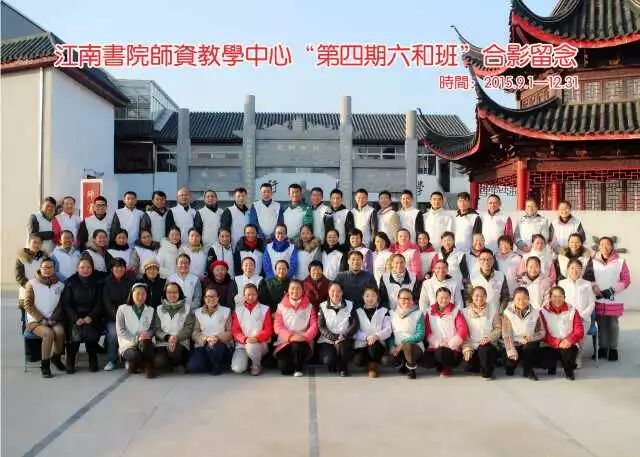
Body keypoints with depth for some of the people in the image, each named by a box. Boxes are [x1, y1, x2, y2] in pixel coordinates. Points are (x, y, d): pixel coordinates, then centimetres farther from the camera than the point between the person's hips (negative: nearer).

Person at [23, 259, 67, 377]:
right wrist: (41, 319, -13)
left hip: (53, 320, 3)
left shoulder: (59, 284, 7)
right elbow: (28, 305, -6)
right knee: (49, 334, -32)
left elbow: (61, 304, 8)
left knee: (60, 331, -29)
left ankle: (56, 357, -2)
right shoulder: (32, 283, -2)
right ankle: (44, 365, -15)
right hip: (35, 320, -3)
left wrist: (54, 317, -8)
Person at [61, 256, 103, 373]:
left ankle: (93, 361, -10)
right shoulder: (70, 282, 4)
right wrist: (76, 318, -13)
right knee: (75, 332, -28)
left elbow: (99, 302, 4)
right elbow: (66, 303, 0)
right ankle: (70, 361, -10)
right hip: (74, 317, 0)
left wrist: (90, 317, -11)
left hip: (91, 316, 0)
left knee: (89, 330, -28)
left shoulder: (97, 282, 7)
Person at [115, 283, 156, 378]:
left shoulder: (150, 310, 13)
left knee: (145, 342, -37)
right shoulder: (122, 309, 4)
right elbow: (120, 331, -5)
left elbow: (153, 328, 7)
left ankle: (149, 366, -14)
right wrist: (136, 339, -17)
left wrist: (148, 334, -18)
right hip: (128, 344, -1)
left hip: (145, 343, 1)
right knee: (136, 356, -34)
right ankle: (131, 364, 3)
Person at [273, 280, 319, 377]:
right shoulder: (281, 306, 6)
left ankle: (299, 368, -6)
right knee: (284, 369, -23)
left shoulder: (309, 306, 7)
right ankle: (295, 363, 15)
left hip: (303, 342, 0)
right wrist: (290, 336, -19)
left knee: (298, 345, -36)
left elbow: (314, 325, -2)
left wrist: (305, 336, -21)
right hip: (285, 342, 0)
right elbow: (277, 327, -3)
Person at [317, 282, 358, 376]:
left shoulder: (350, 305, 6)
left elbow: (355, 324, -3)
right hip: (327, 340, 0)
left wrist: (343, 336, -19)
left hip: (345, 340, 1)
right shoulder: (323, 306, 4)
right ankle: (332, 365, 12)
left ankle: (343, 368, -4)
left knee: (341, 344, -34)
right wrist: (334, 337, -18)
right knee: (328, 360, -28)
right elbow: (321, 327, -4)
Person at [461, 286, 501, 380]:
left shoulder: (493, 311, 5)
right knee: (469, 368, -21)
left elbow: (498, 328, -1)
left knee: (484, 350, -35)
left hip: (488, 345, -1)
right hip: (471, 346, 1)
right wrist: (467, 348, -9)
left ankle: (487, 373, -7)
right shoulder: (465, 312, 5)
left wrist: (489, 338, -18)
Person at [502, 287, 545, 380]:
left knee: (530, 346, -33)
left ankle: (528, 370, -5)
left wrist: (531, 337, -22)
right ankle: (510, 367, 22)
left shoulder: (535, 312, -3)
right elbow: (506, 335, -11)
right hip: (514, 344, 0)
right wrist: (511, 350, -24)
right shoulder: (508, 312, -8)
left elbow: (542, 332, -1)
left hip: (529, 345, 0)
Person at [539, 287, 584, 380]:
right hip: (550, 345, -1)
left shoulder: (572, 310, 4)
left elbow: (579, 330, -2)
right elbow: (543, 333, -7)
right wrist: (558, 343, -21)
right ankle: (552, 366, 15)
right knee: (544, 361, -26)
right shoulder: (544, 311, -1)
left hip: (568, 344, 1)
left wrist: (570, 340, -22)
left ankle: (569, 369, 4)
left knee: (568, 352, -33)